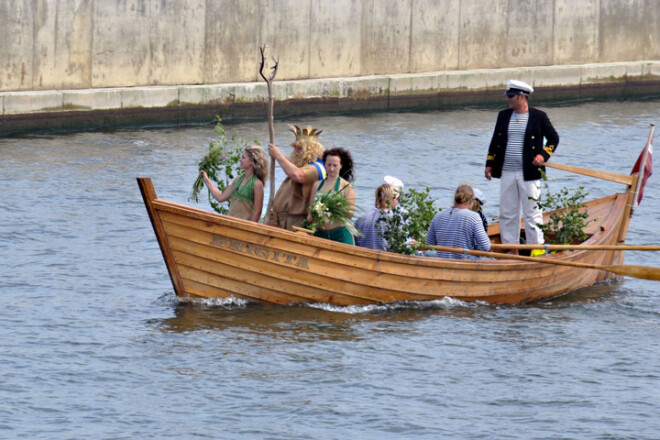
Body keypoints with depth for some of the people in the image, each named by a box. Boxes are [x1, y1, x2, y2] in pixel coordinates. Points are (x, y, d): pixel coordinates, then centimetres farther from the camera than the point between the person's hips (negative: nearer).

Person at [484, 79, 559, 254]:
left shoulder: (539, 117, -2)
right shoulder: (503, 116, 11)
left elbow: (553, 138, 6)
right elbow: (495, 141, 18)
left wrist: (543, 155, -8)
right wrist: (490, 164, 13)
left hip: (529, 173, -5)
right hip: (507, 173, 5)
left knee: (532, 213, -4)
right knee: (507, 213, 6)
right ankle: (511, 249, 14)